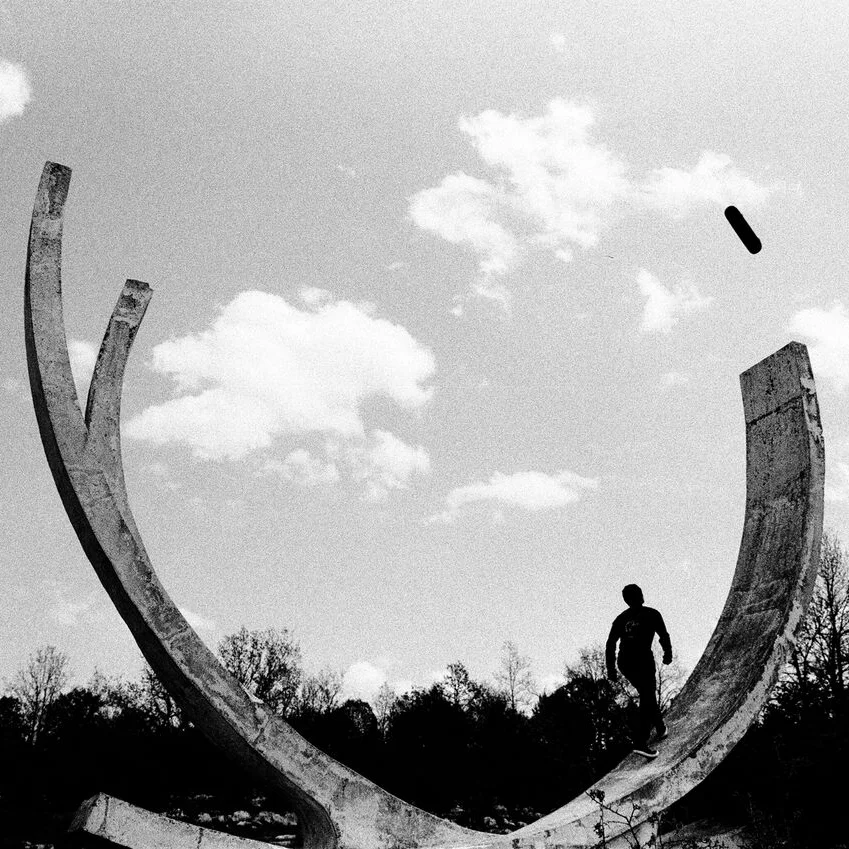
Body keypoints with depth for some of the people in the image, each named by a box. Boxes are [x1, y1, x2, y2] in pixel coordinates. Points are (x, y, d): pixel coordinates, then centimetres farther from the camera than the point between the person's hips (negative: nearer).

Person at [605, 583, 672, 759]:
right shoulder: (651, 614, -1)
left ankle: (660, 727, 37)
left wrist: (611, 668, 12)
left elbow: (610, 644, 8)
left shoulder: (620, 618, 10)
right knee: (647, 700, -1)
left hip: (625, 663, 6)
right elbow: (664, 636, 2)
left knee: (647, 695, 25)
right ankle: (641, 743, -11)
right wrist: (668, 654, 21)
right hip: (643, 661, -6)